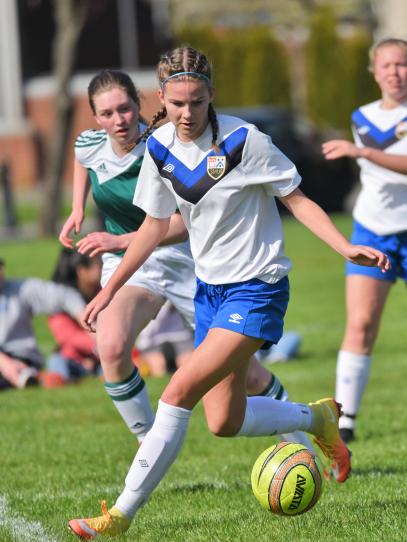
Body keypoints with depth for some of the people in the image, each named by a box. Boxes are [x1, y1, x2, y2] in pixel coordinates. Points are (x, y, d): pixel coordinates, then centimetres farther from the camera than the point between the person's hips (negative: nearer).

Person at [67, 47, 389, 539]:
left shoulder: (244, 141, -17)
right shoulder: (160, 148, 0)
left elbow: (297, 200, -8)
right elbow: (156, 224, 13)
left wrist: (346, 247, -21)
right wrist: (109, 290, 13)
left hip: (256, 288, -7)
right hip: (209, 290, 7)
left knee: (180, 392, -18)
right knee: (224, 423, 6)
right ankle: (317, 417, 33)